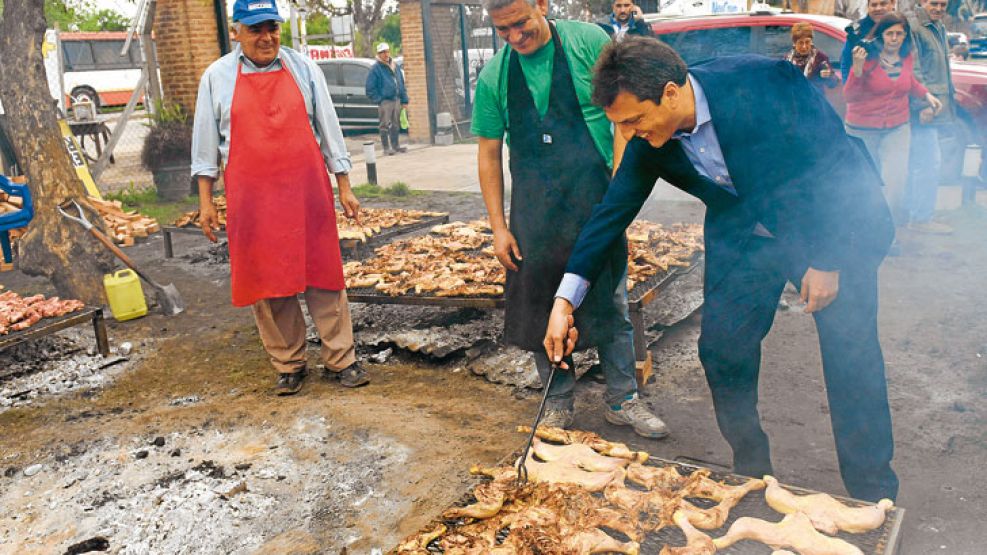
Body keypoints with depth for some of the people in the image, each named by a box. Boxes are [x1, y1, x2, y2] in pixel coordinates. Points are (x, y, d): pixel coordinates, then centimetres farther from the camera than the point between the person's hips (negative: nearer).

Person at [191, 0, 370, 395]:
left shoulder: (303, 69, 6)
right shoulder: (217, 77, 5)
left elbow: (328, 129, 8)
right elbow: (206, 143, 8)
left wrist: (344, 187, 5)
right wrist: (205, 200, 5)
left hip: (308, 192, 0)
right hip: (251, 198, 0)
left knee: (323, 274, 2)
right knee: (266, 281, 5)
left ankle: (341, 359, 12)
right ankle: (288, 365, 18)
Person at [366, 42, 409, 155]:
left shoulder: (395, 67, 14)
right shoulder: (375, 69, -5)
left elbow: (402, 84, 18)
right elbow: (370, 88, -8)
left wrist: (404, 100, 11)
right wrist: (378, 99, -13)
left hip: (396, 100, 6)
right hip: (385, 101, -6)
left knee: (396, 124, 12)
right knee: (385, 126, -3)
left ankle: (396, 145, 21)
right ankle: (386, 148, 1)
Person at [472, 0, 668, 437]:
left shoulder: (587, 41, -4)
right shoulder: (493, 76, 2)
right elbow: (489, 154, 6)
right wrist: (498, 226, 2)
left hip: (597, 202, -1)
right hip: (535, 213, 2)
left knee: (612, 305, 7)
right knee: (543, 310, 8)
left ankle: (622, 400, 24)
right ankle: (558, 402, 26)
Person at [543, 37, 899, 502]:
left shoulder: (762, 84, -29)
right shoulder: (649, 140, -14)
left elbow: (838, 158, -21)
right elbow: (613, 210, -6)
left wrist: (827, 261, -19)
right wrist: (565, 300, -11)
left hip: (835, 224, -4)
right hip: (742, 234, 5)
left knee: (851, 355, -4)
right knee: (721, 349, 1)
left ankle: (872, 496, 16)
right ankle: (750, 470, 24)